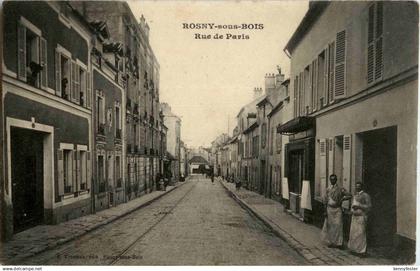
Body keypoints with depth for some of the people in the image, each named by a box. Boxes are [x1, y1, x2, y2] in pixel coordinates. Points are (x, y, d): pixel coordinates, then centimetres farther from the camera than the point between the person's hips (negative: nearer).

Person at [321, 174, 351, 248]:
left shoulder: (340, 189, -2)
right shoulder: (328, 189, 4)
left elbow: (349, 195, -1)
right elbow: (325, 200, 4)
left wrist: (341, 199, -11)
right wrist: (325, 211, 0)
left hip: (337, 209, -2)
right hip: (330, 209, 2)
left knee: (338, 225, -3)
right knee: (330, 226, 6)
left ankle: (338, 243, 5)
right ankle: (330, 242, 17)